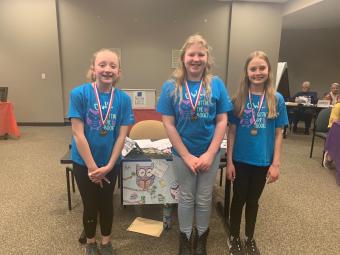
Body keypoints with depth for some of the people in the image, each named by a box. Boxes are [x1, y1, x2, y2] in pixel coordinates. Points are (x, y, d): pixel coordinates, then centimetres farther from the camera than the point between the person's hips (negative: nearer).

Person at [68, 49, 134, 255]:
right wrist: (92, 167, -15)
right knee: (90, 205, 15)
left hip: (111, 162, 2)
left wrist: (108, 166, -11)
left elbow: (122, 135, -8)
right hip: (84, 162, -1)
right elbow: (78, 133, -16)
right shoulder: (79, 94, -16)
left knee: (107, 202, 17)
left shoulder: (123, 99, -10)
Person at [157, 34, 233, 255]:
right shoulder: (171, 86, -8)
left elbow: (222, 121, -6)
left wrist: (209, 154, -12)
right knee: (186, 197, 16)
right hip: (182, 153, 0)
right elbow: (168, 124, -9)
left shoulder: (216, 85, -6)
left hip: (210, 153, 1)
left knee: (204, 198, 16)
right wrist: (187, 156, -12)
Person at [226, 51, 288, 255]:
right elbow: (232, 131, -4)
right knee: (239, 199, 14)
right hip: (240, 159, -1)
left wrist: (276, 164, -4)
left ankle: (250, 238, 39)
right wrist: (229, 161, -6)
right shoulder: (239, 98, -7)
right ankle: (234, 238, 35)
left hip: (263, 160, 1)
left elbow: (278, 134, -2)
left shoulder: (277, 99, -5)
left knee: (253, 200, 17)